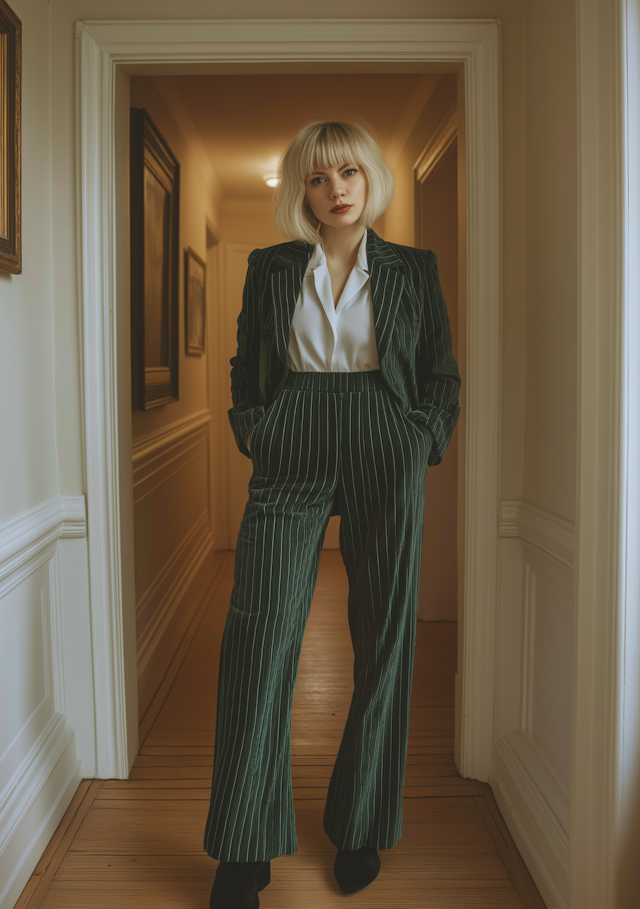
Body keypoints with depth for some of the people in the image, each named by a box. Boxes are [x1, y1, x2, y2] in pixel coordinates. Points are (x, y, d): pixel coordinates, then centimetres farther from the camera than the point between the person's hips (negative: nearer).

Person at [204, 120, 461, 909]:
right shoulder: (269, 268, 11)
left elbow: (442, 372, 12)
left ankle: (361, 830, 21)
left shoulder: (412, 269, 10)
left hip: (385, 462, 0)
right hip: (291, 462, 0)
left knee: (382, 641, 4)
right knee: (259, 634, -9)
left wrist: (423, 440, -2)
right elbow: (245, 366, 17)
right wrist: (252, 430, 2)